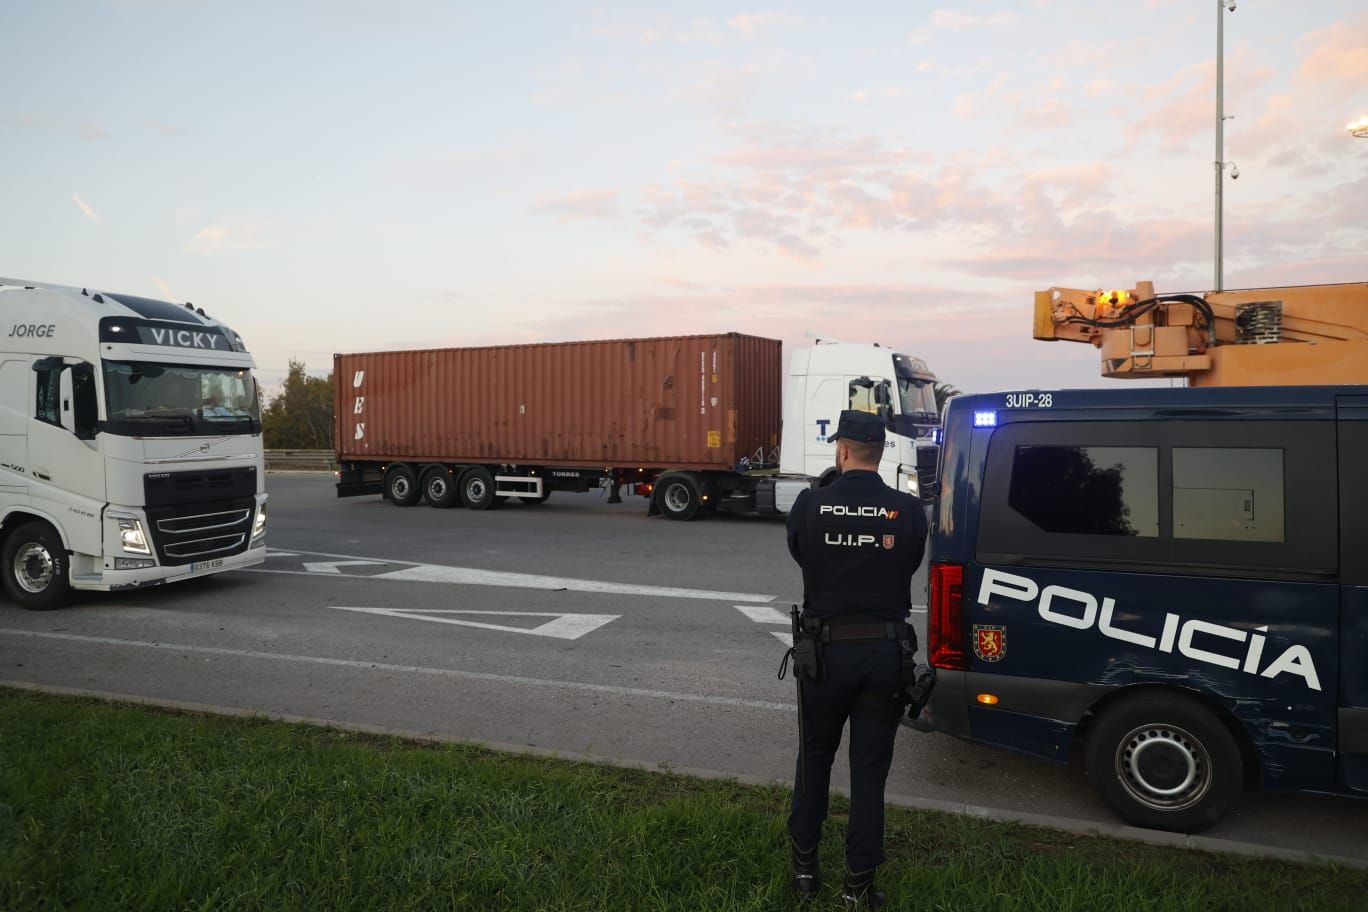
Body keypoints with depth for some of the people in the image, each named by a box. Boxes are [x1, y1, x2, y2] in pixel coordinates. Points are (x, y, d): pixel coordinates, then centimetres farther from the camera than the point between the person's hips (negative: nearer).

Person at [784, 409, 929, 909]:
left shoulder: (810, 504, -10)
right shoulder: (909, 510, -8)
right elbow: (910, 565, 7)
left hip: (827, 646, 0)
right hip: (885, 650, 1)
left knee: (815, 755, 19)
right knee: (870, 766, 12)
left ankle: (804, 863, 29)